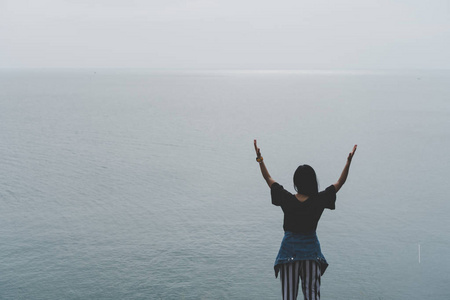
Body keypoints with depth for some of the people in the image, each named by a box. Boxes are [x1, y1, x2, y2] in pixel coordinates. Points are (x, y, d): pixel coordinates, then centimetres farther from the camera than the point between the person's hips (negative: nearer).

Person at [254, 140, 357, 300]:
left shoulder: (287, 200, -14)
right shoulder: (319, 200, -13)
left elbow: (268, 178, -3)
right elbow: (340, 182, -3)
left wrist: (259, 158, 3)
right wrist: (349, 161, -1)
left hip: (289, 250, 0)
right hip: (311, 251, 1)